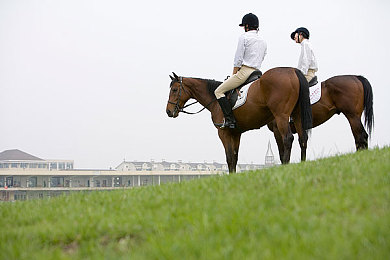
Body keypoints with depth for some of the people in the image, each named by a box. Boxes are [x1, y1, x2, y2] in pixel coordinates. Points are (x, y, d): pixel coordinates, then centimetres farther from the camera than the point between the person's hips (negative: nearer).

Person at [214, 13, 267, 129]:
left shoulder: (244, 37, -4)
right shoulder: (263, 42, 19)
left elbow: (238, 59, -8)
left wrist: (233, 75, 3)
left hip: (244, 71, -8)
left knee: (219, 91, -5)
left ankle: (229, 119, -18)